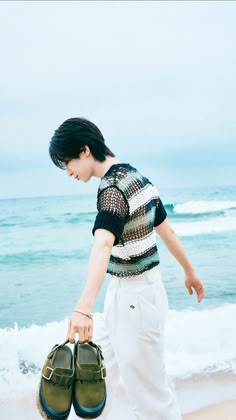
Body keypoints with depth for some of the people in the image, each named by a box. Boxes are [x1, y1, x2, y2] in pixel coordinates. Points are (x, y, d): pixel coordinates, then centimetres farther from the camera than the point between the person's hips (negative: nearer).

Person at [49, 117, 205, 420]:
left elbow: (103, 246, -38)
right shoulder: (138, 177, 7)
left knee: (148, 394, 4)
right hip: (123, 292, 10)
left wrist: (83, 307, -51)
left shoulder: (112, 188, -21)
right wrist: (190, 271, 26)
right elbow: (167, 230, 15)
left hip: (134, 297, -10)